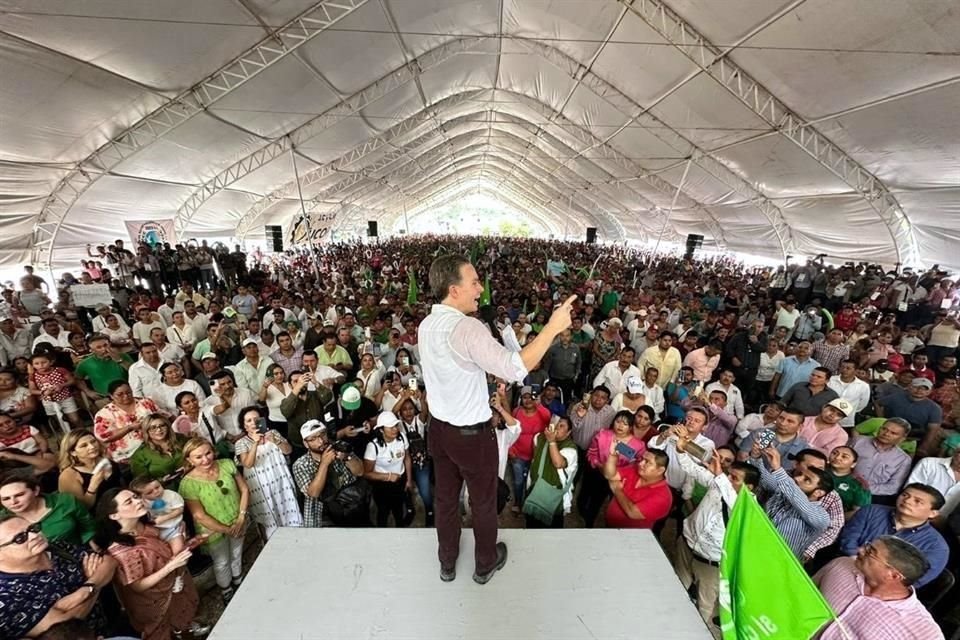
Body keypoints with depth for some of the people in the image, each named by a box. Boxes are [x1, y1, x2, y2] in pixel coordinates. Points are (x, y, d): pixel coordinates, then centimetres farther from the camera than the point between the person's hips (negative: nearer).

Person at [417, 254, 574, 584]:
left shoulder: (426, 325, -3)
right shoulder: (467, 328, -29)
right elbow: (515, 369, -34)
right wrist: (553, 326, -29)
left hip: (439, 427, 7)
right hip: (472, 434, -7)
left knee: (445, 497, 25)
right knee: (483, 501, 20)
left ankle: (447, 563, 48)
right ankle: (486, 563, 45)